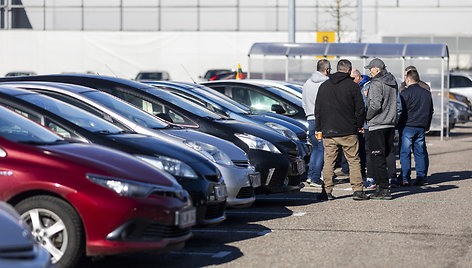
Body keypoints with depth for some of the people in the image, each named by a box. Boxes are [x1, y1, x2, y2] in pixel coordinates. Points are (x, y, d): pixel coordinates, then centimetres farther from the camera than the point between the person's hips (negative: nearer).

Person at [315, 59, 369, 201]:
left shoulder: (324, 86, 9)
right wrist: (359, 125, 13)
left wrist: (318, 128, 18)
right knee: (354, 161, 2)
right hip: (348, 131, -3)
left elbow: (318, 109, 12)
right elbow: (360, 108, -1)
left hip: (328, 131, 3)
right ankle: (357, 190, -3)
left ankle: (327, 191, 3)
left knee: (328, 162, 6)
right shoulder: (352, 85, -2)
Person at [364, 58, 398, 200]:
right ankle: (380, 184, 19)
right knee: (383, 157, 15)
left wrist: (367, 116, -6)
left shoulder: (376, 84, -14)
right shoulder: (393, 82, 13)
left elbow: (376, 105, -23)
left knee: (377, 158, -5)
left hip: (377, 125, -8)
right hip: (391, 124, 8)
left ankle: (384, 189, -8)